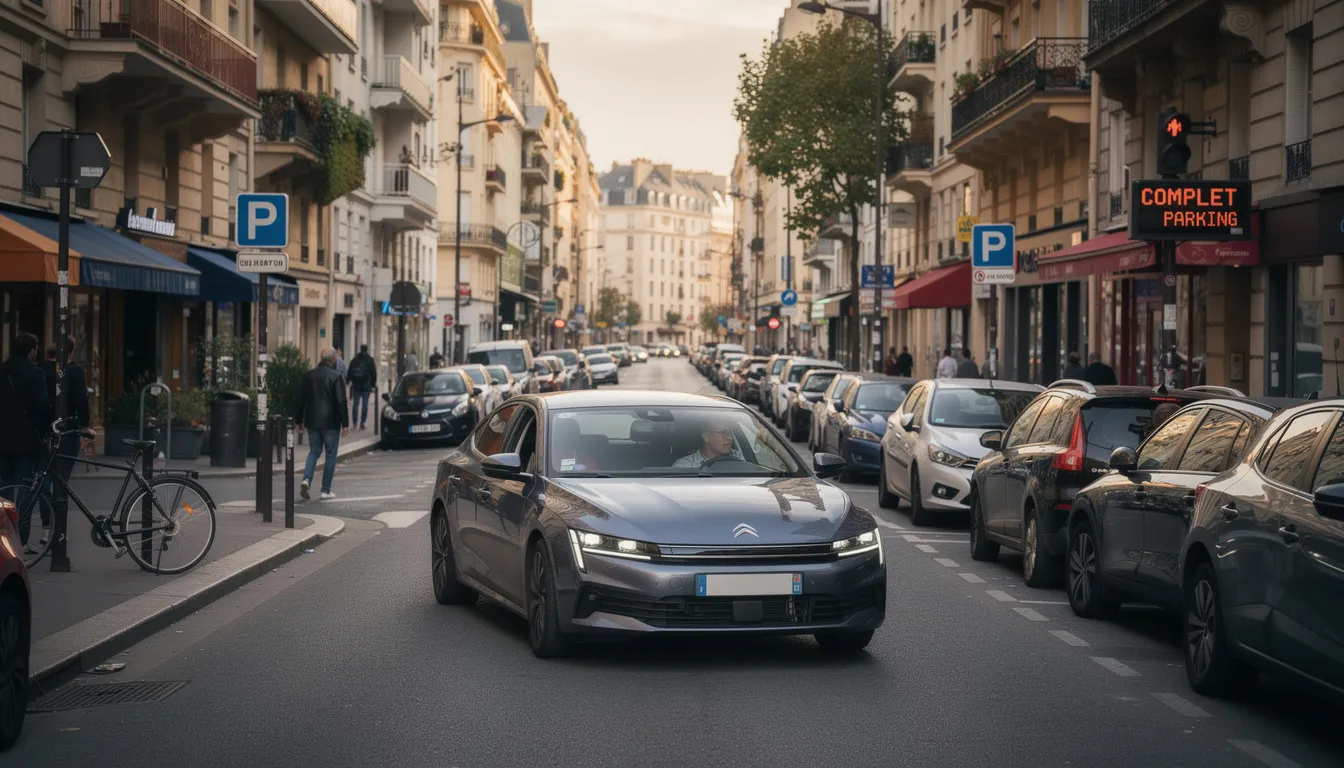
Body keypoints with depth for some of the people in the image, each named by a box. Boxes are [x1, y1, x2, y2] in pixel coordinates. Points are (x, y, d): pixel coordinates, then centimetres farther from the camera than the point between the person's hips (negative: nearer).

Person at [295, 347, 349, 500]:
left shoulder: (308, 376, 4)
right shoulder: (336, 377, -11)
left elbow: (301, 400, 8)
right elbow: (341, 402, -14)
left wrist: (299, 421, 17)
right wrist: (345, 424, -9)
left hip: (312, 422, 4)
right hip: (330, 423, -4)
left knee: (314, 451, 17)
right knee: (330, 455, 6)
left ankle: (306, 479, -6)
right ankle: (326, 491, 6)